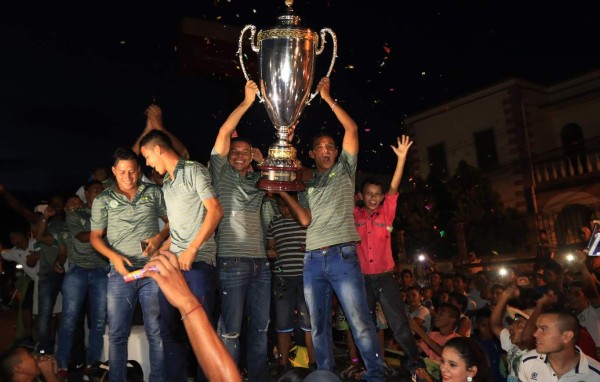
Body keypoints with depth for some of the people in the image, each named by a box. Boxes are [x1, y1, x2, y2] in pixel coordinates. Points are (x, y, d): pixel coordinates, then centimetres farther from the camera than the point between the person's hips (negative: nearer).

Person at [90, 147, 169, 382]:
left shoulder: (153, 192, 6)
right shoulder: (103, 200, 6)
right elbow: (95, 236, 7)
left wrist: (160, 236, -8)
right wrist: (114, 256, -9)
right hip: (120, 273, 1)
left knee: (157, 333, 3)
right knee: (117, 334, 8)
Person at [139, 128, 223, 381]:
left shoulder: (193, 171, -2)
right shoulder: (166, 183, 20)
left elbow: (215, 210, -12)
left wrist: (192, 250, -16)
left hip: (197, 261, -8)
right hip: (172, 263, 8)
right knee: (170, 330, 10)